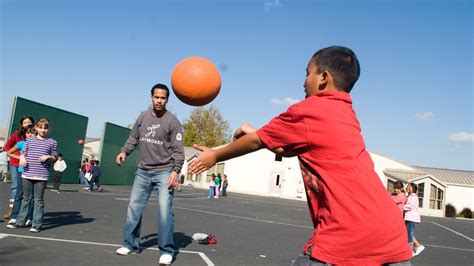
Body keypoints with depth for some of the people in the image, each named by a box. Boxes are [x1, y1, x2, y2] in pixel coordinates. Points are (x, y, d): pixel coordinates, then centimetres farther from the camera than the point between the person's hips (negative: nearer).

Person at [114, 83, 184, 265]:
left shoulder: (172, 121, -9)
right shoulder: (142, 117, 6)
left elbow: (178, 150, -11)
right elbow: (133, 138, 16)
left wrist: (175, 171, -22)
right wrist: (124, 151, -2)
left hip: (164, 171, -5)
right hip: (143, 171, 5)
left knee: (165, 209, -12)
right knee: (134, 206, 9)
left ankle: (167, 250, -2)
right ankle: (130, 243, 24)